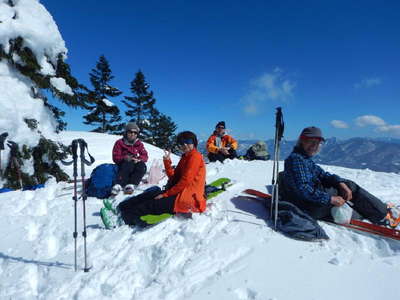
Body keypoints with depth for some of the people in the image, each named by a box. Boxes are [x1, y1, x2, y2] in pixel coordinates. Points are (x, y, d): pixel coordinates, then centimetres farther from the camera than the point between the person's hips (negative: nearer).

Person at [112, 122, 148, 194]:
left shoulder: (139, 144, 14)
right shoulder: (119, 143, 6)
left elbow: (145, 156, 3)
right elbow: (116, 158, -2)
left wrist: (139, 159, -19)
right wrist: (125, 158, -22)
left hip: (136, 164, 2)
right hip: (123, 165, -2)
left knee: (142, 165, -31)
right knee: (129, 164, -37)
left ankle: (131, 185, -42)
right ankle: (119, 185, -48)